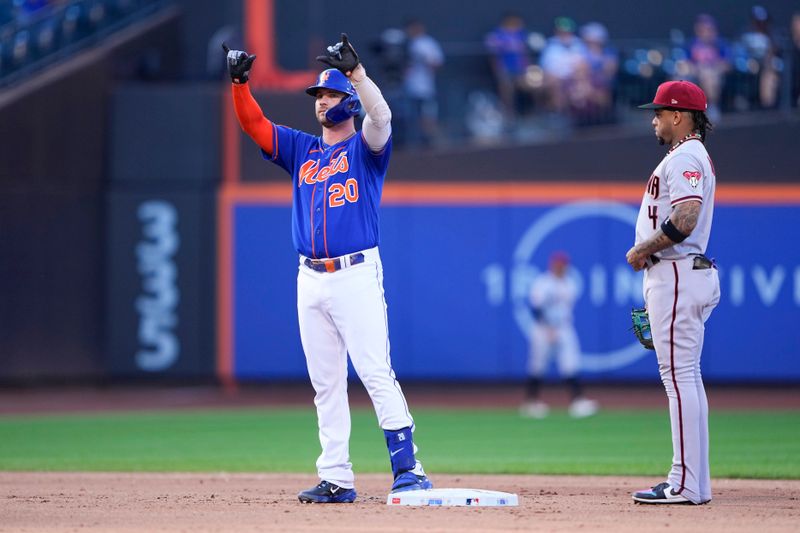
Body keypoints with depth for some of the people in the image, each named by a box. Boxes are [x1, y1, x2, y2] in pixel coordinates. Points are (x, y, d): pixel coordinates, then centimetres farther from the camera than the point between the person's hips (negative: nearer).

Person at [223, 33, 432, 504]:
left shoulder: (366, 148, 3)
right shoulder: (301, 150, 18)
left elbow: (382, 115, -18)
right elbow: (253, 123, 11)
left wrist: (355, 70, -29)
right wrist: (240, 82, -4)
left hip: (357, 275, -6)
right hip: (311, 281, 6)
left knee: (377, 372, -13)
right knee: (325, 382, 5)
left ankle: (408, 467, -14)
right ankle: (337, 479, 7)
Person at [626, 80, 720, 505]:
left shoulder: (685, 158, -12)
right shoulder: (690, 156, 21)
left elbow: (685, 220, -25)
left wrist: (642, 250, -13)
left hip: (677, 276, -11)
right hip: (672, 275, 11)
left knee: (679, 376, -12)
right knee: (685, 377, 11)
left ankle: (685, 484, -15)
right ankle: (694, 482, 13)